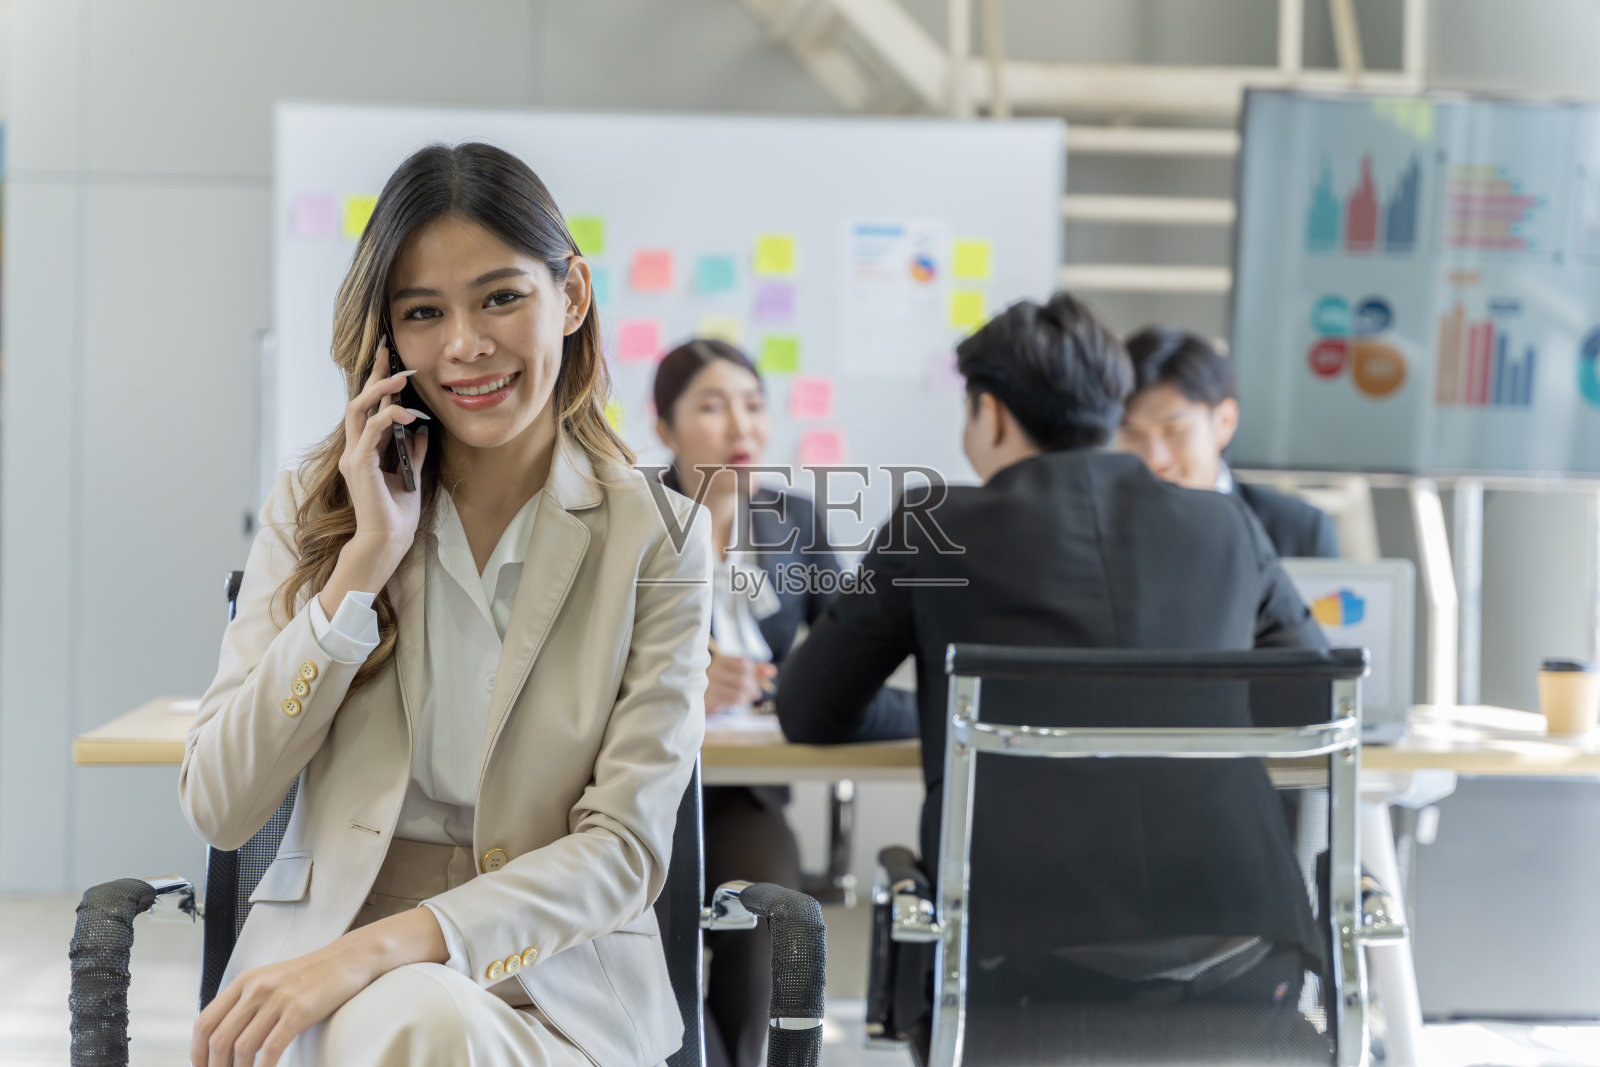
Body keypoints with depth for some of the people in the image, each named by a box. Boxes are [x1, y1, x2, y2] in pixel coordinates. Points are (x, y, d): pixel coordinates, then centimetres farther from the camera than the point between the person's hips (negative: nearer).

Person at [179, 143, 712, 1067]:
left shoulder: (656, 536, 1)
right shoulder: (313, 508, 7)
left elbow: (626, 850, -7)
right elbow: (219, 810, -2)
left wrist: (380, 949, -21)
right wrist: (367, 559, -9)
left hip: (559, 974, -1)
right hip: (321, 948, 1)